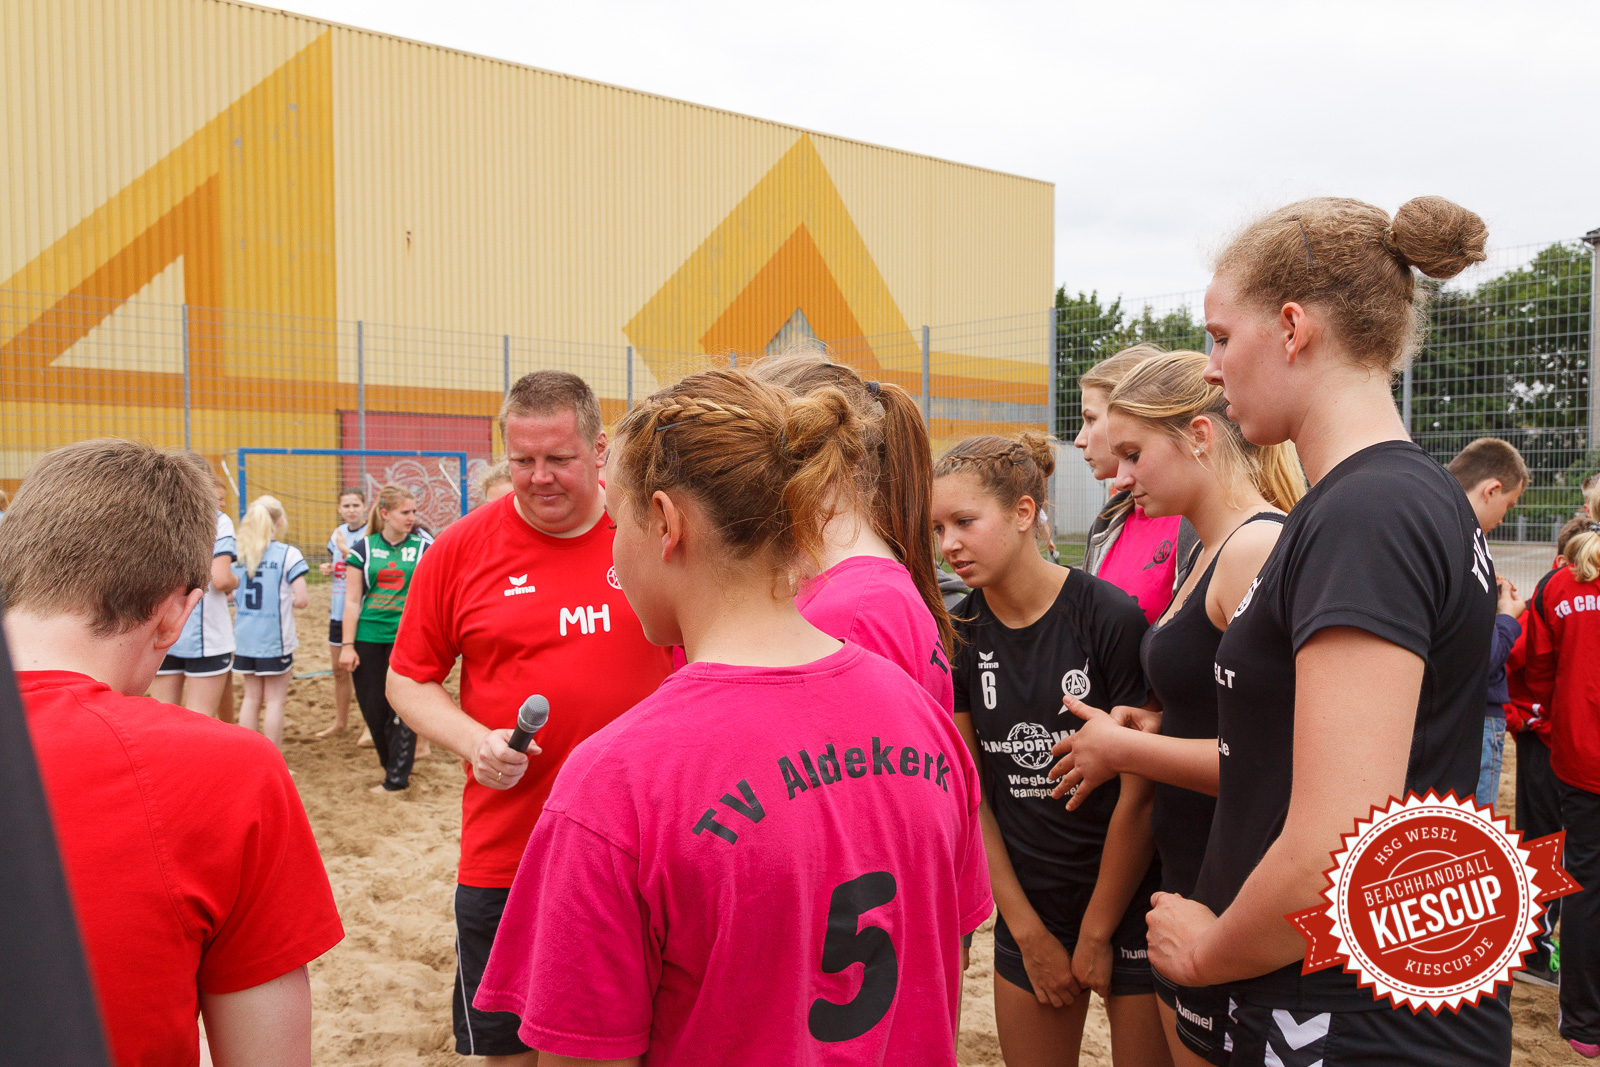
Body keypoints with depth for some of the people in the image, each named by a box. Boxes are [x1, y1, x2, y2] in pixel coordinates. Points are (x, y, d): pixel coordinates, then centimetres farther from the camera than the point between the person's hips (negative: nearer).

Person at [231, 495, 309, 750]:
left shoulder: (240, 554, 4)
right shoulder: (288, 554, -11)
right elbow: (301, 599, -15)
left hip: (244, 636, 5)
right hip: (274, 637, -5)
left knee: (251, 697, 15)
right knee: (275, 700, 3)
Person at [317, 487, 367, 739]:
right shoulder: (337, 534, 11)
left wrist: (347, 552, -22)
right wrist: (328, 569, 5)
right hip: (338, 612, 7)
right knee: (339, 669, 15)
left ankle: (370, 727, 7)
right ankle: (340, 721, 30)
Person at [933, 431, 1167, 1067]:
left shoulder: (1109, 617, -16)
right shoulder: (959, 634, -4)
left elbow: (1141, 793, -13)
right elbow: (970, 792, 1)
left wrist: (1096, 932, -6)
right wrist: (1027, 931, 0)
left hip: (1131, 904, -4)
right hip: (1026, 908, 4)